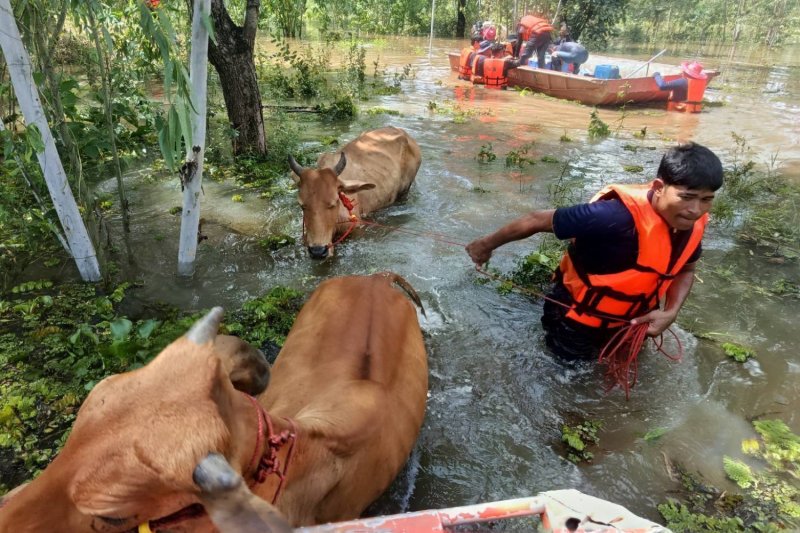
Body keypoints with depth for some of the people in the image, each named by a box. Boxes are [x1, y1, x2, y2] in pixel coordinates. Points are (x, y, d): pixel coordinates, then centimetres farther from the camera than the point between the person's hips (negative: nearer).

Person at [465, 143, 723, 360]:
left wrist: (670, 312, -16)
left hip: (628, 318, 6)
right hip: (579, 315, -6)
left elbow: (686, 269, 4)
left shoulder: (692, 225, -17)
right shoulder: (618, 216, -41)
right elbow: (538, 221, -32)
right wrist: (487, 244, -18)